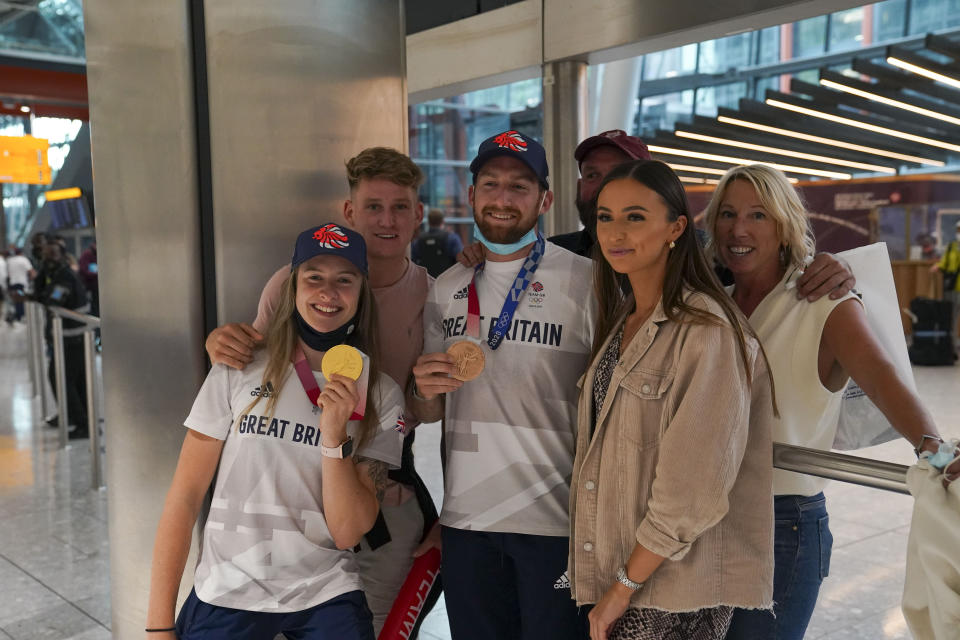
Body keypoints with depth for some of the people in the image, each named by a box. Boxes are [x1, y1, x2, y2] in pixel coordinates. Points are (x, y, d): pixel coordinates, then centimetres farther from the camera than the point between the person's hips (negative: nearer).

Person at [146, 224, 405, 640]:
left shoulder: (382, 396, -2)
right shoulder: (238, 371, -4)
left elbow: (347, 533, -6)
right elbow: (184, 498, -3)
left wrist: (334, 438, -20)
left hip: (325, 596, 1)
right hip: (227, 592, 0)